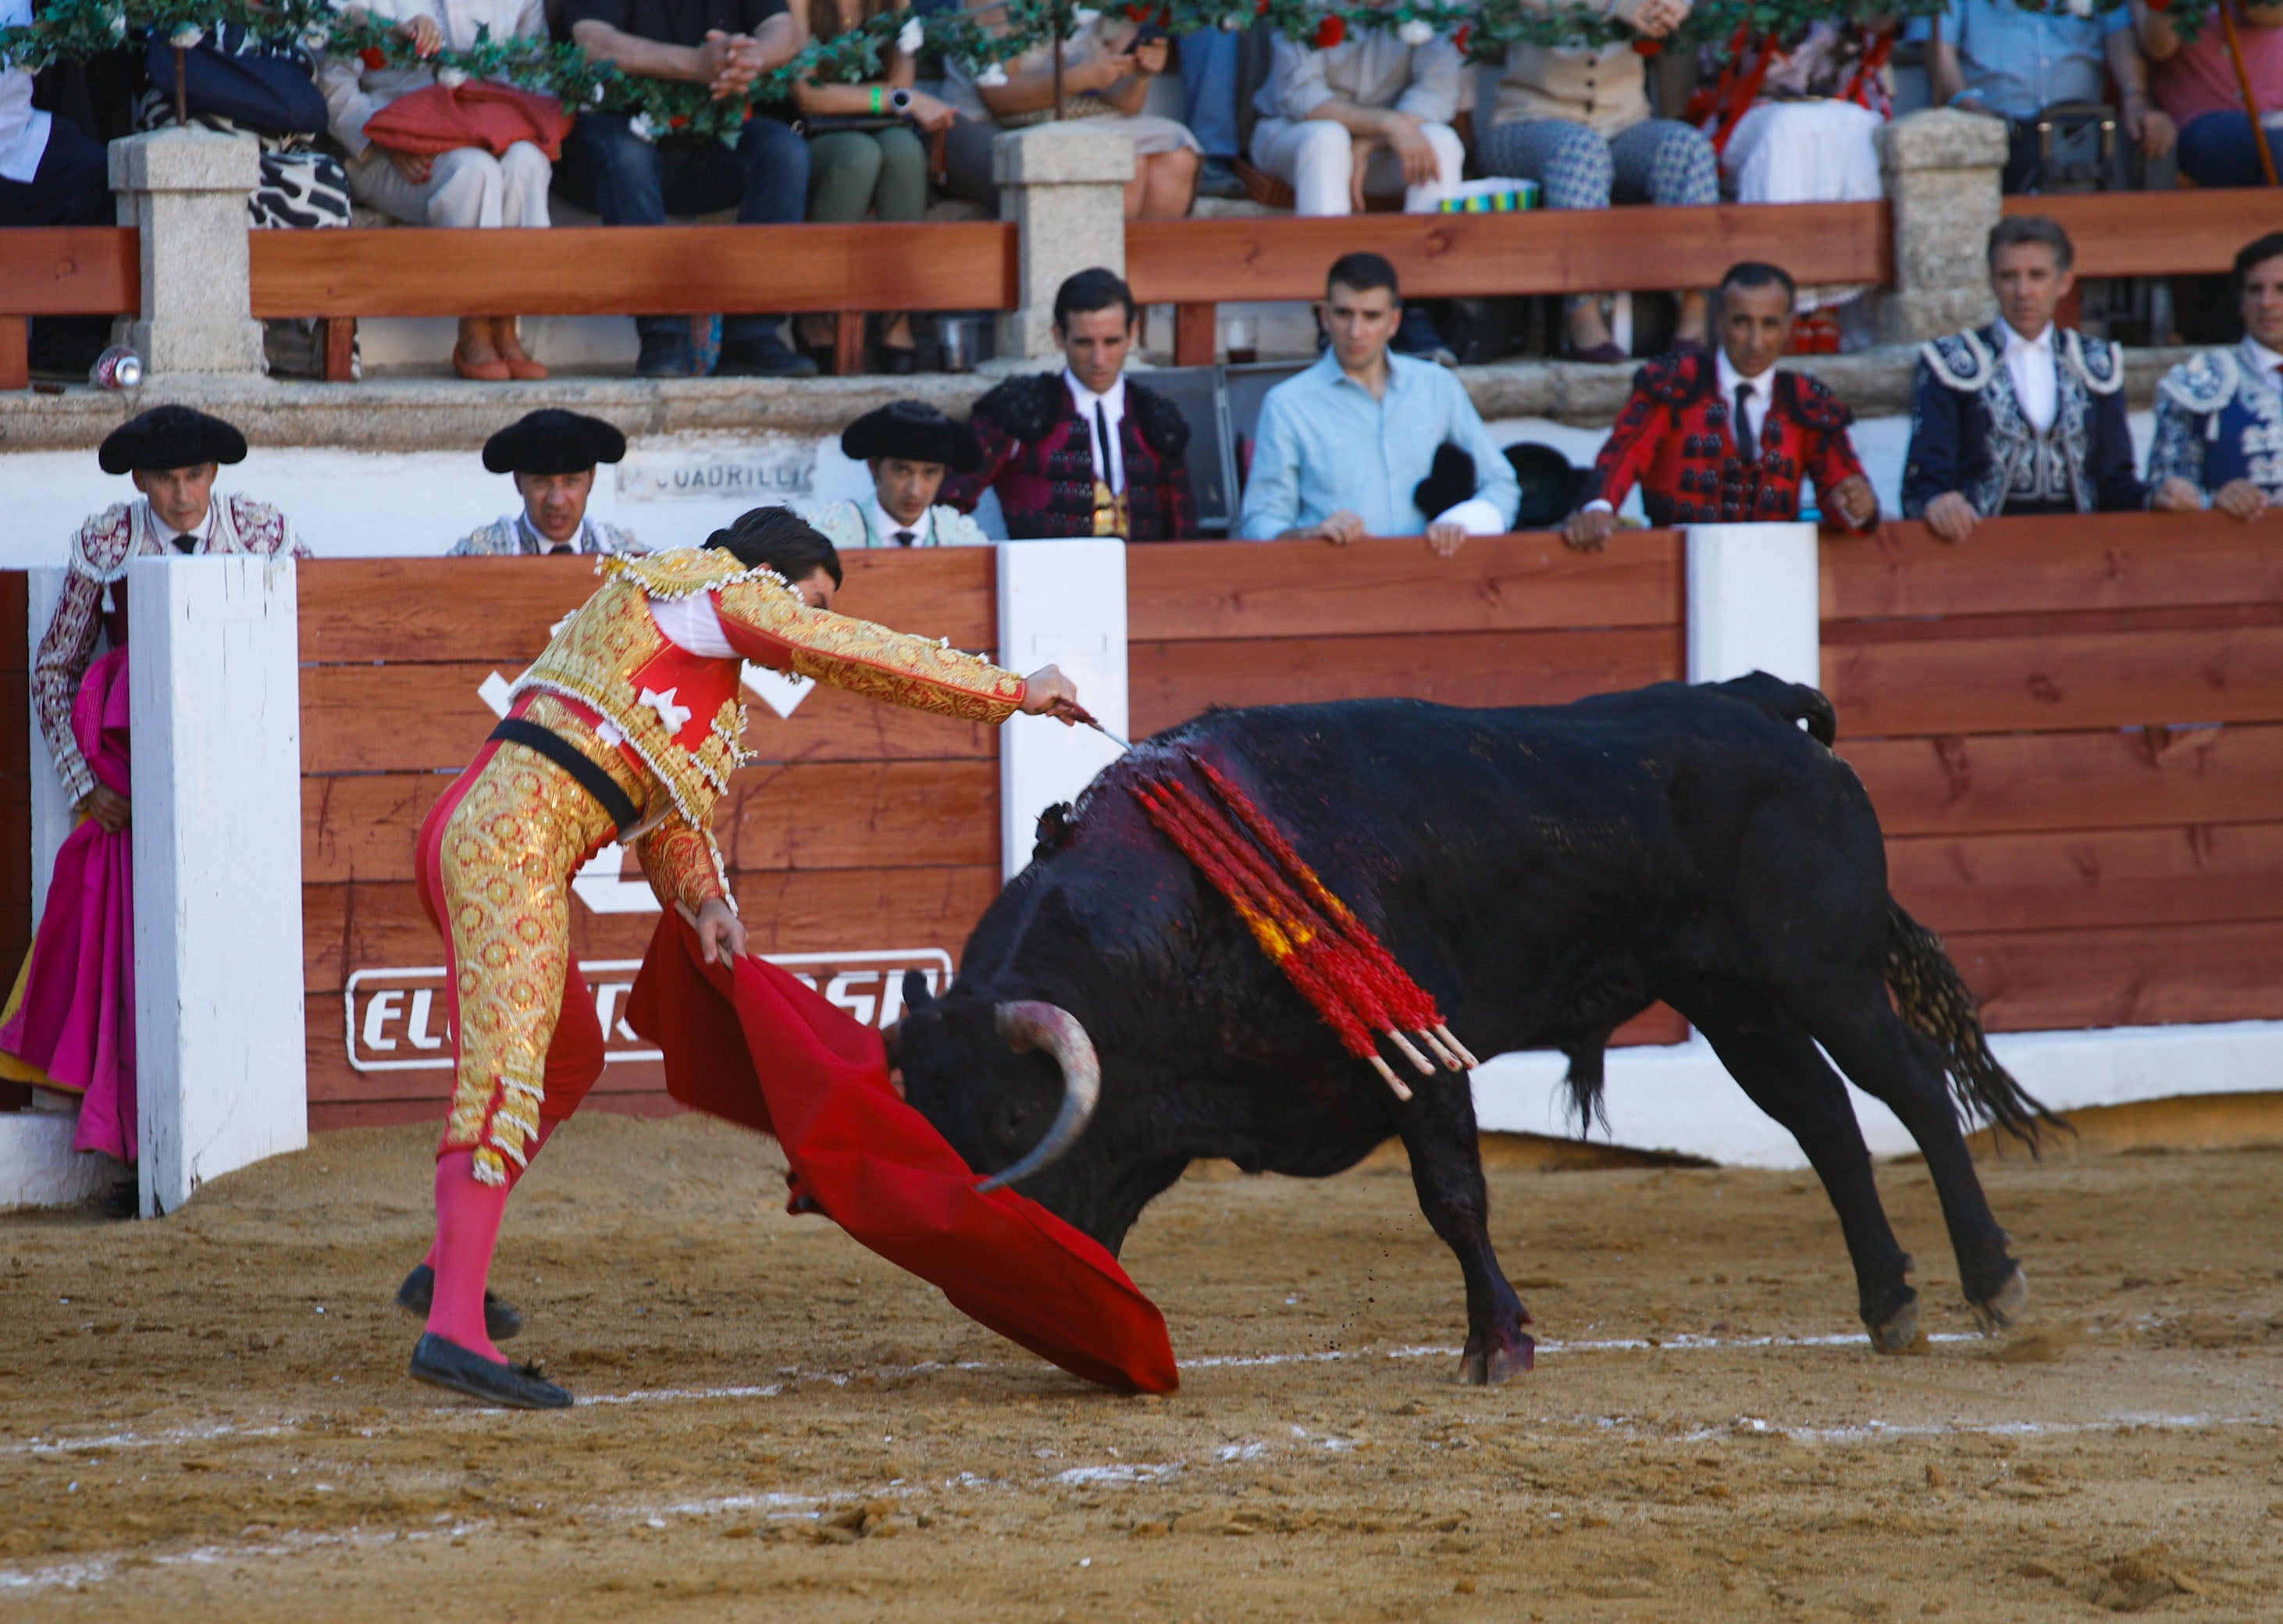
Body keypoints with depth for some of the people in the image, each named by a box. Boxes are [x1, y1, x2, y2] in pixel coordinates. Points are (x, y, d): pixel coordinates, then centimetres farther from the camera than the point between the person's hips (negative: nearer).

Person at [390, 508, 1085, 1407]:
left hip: (472, 837, 11)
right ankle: (454, 1330, -30)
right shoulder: (717, 586, 2)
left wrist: (705, 901, 7)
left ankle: (448, 1269, 33)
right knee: (507, 1069, -19)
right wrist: (1014, 690, 6)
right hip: (513, 835, -11)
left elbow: (667, 816, 27)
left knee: (570, 1056, 27)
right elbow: (863, 656, -1)